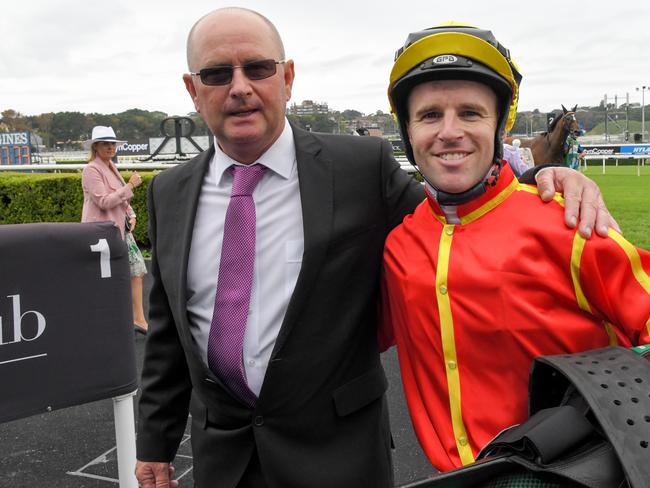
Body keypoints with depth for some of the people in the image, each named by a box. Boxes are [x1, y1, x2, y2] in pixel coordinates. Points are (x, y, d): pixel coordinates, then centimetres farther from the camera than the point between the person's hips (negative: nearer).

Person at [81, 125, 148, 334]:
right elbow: (104, 202, -20)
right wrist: (130, 186, -18)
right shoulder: (91, 170, -11)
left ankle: (139, 320, 12)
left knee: (137, 270, 6)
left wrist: (131, 215, 7)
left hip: (121, 228, 9)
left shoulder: (111, 168, 15)